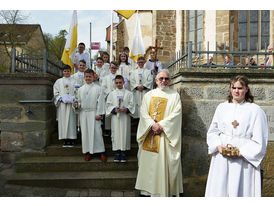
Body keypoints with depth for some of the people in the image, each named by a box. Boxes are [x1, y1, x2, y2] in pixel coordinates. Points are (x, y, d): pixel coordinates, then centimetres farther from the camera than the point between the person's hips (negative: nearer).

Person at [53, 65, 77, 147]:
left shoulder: (74, 81, 12)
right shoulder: (59, 81, 13)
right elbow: (56, 93, 8)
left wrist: (73, 98, -12)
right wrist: (61, 98, -9)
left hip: (71, 104, -1)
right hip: (62, 104, 1)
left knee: (71, 121, -4)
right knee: (63, 121, -3)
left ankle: (71, 140, 0)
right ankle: (64, 140, 2)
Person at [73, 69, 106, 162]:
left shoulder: (98, 88, -1)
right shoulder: (81, 89, 12)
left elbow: (100, 102, -5)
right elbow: (80, 101, 17)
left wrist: (99, 114, -10)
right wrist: (77, 105, -6)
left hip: (94, 113, -4)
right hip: (83, 113, 4)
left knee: (96, 132, -5)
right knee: (85, 132, 6)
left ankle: (101, 152, 2)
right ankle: (87, 151, 16)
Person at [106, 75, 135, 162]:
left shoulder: (128, 93, 6)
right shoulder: (112, 94, 8)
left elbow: (131, 104, 3)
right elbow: (108, 105, 5)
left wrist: (127, 109, -16)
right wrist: (114, 109, -12)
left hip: (125, 117, 0)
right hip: (115, 117, 0)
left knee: (125, 134, 1)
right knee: (116, 134, 1)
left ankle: (123, 153, 10)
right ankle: (116, 153, 10)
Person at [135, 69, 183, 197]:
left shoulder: (174, 95, 5)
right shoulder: (149, 95, 13)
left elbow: (176, 113, -6)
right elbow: (143, 112, 2)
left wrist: (161, 125, -15)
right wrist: (152, 124, -14)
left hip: (166, 135, -3)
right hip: (149, 134, 3)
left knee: (164, 161, -4)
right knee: (148, 161, 5)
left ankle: (165, 190, 3)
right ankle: (147, 190, 15)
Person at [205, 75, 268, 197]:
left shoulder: (255, 111, -3)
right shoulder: (222, 107, 10)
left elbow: (259, 141, -4)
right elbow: (212, 131, 13)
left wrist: (241, 153, -14)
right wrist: (218, 146, -4)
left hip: (243, 161, -3)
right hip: (221, 158, 3)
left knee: (239, 191, 1)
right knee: (219, 190, 7)